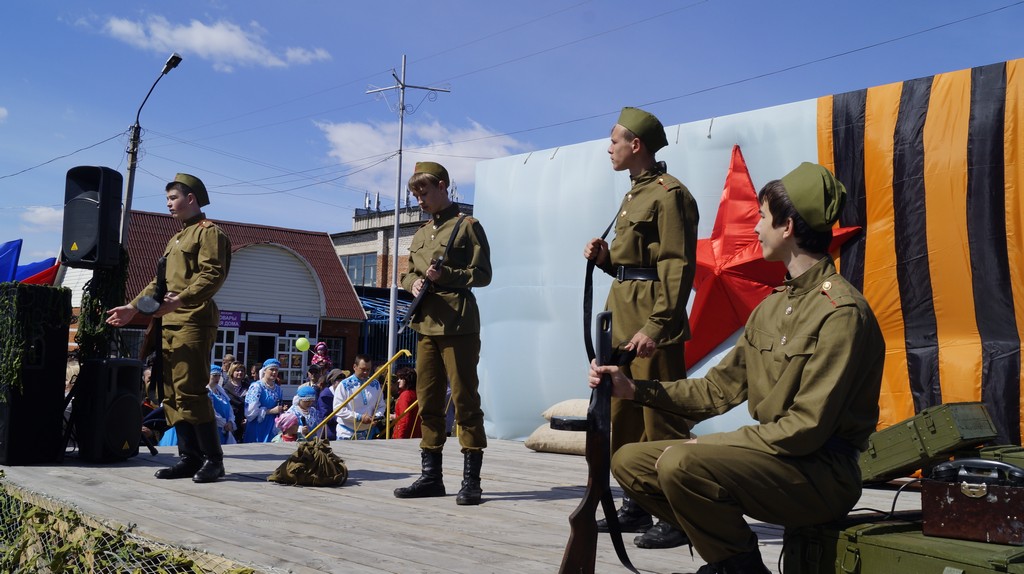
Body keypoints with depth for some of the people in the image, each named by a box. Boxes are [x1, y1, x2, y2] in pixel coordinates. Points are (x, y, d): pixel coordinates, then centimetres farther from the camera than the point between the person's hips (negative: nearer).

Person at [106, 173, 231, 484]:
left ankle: (213, 459, -6)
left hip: (194, 321, -9)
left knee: (190, 390, -13)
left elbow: (213, 275, -17)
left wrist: (179, 300, -28)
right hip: (170, 323, 10)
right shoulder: (175, 239, 26)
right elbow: (160, 281, 28)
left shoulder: (208, 231, -3)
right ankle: (189, 458, 11)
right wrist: (134, 307, 18)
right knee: (171, 393, 7)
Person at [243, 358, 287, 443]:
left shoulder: (278, 388, 11)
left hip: (272, 427, 6)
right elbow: (251, 410, -17)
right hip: (258, 427, -6)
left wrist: (281, 410, 2)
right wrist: (271, 411, -16)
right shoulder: (256, 387, -9)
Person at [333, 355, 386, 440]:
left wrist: (377, 416, -8)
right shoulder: (344, 385, -10)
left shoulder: (375, 384, 6)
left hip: (368, 433, 4)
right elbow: (338, 408, -15)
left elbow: (381, 405, 14)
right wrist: (359, 417, -19)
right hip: (347, 434, -4)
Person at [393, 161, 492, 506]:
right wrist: (414, 283, 0)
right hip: (426, 324, 7)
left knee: (465, 399, -4)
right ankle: (431, 476, 16)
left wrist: (445, 275, -18)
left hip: (458, 324, -7)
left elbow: (482, 274, -5)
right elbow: (407, 273, 23)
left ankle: (471, 480, 2)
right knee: (428, 401, 8)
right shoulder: (420, 235, 20)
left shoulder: (467, 226, -1)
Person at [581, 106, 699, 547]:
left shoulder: (669, 194, -10)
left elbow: (678, 267, -17)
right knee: (623, 418, 13)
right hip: (623, 319, 10)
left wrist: (656, 326, -23)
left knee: (661, 420, -5)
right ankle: (636, 506, 24)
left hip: (653, 325, -10)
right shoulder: (636, 194, 20)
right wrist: (605, 257, 6)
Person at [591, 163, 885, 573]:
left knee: (680, 464, -31)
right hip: (770, 456, 9)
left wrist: (709, 445, -17)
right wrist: (635, 390, 4)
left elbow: (807, 427, -22)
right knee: (630, 461, 3)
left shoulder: (840, 311, -17)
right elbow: (720, 390, 11)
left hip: (821, 472, -9)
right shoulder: (771, 307, 11)